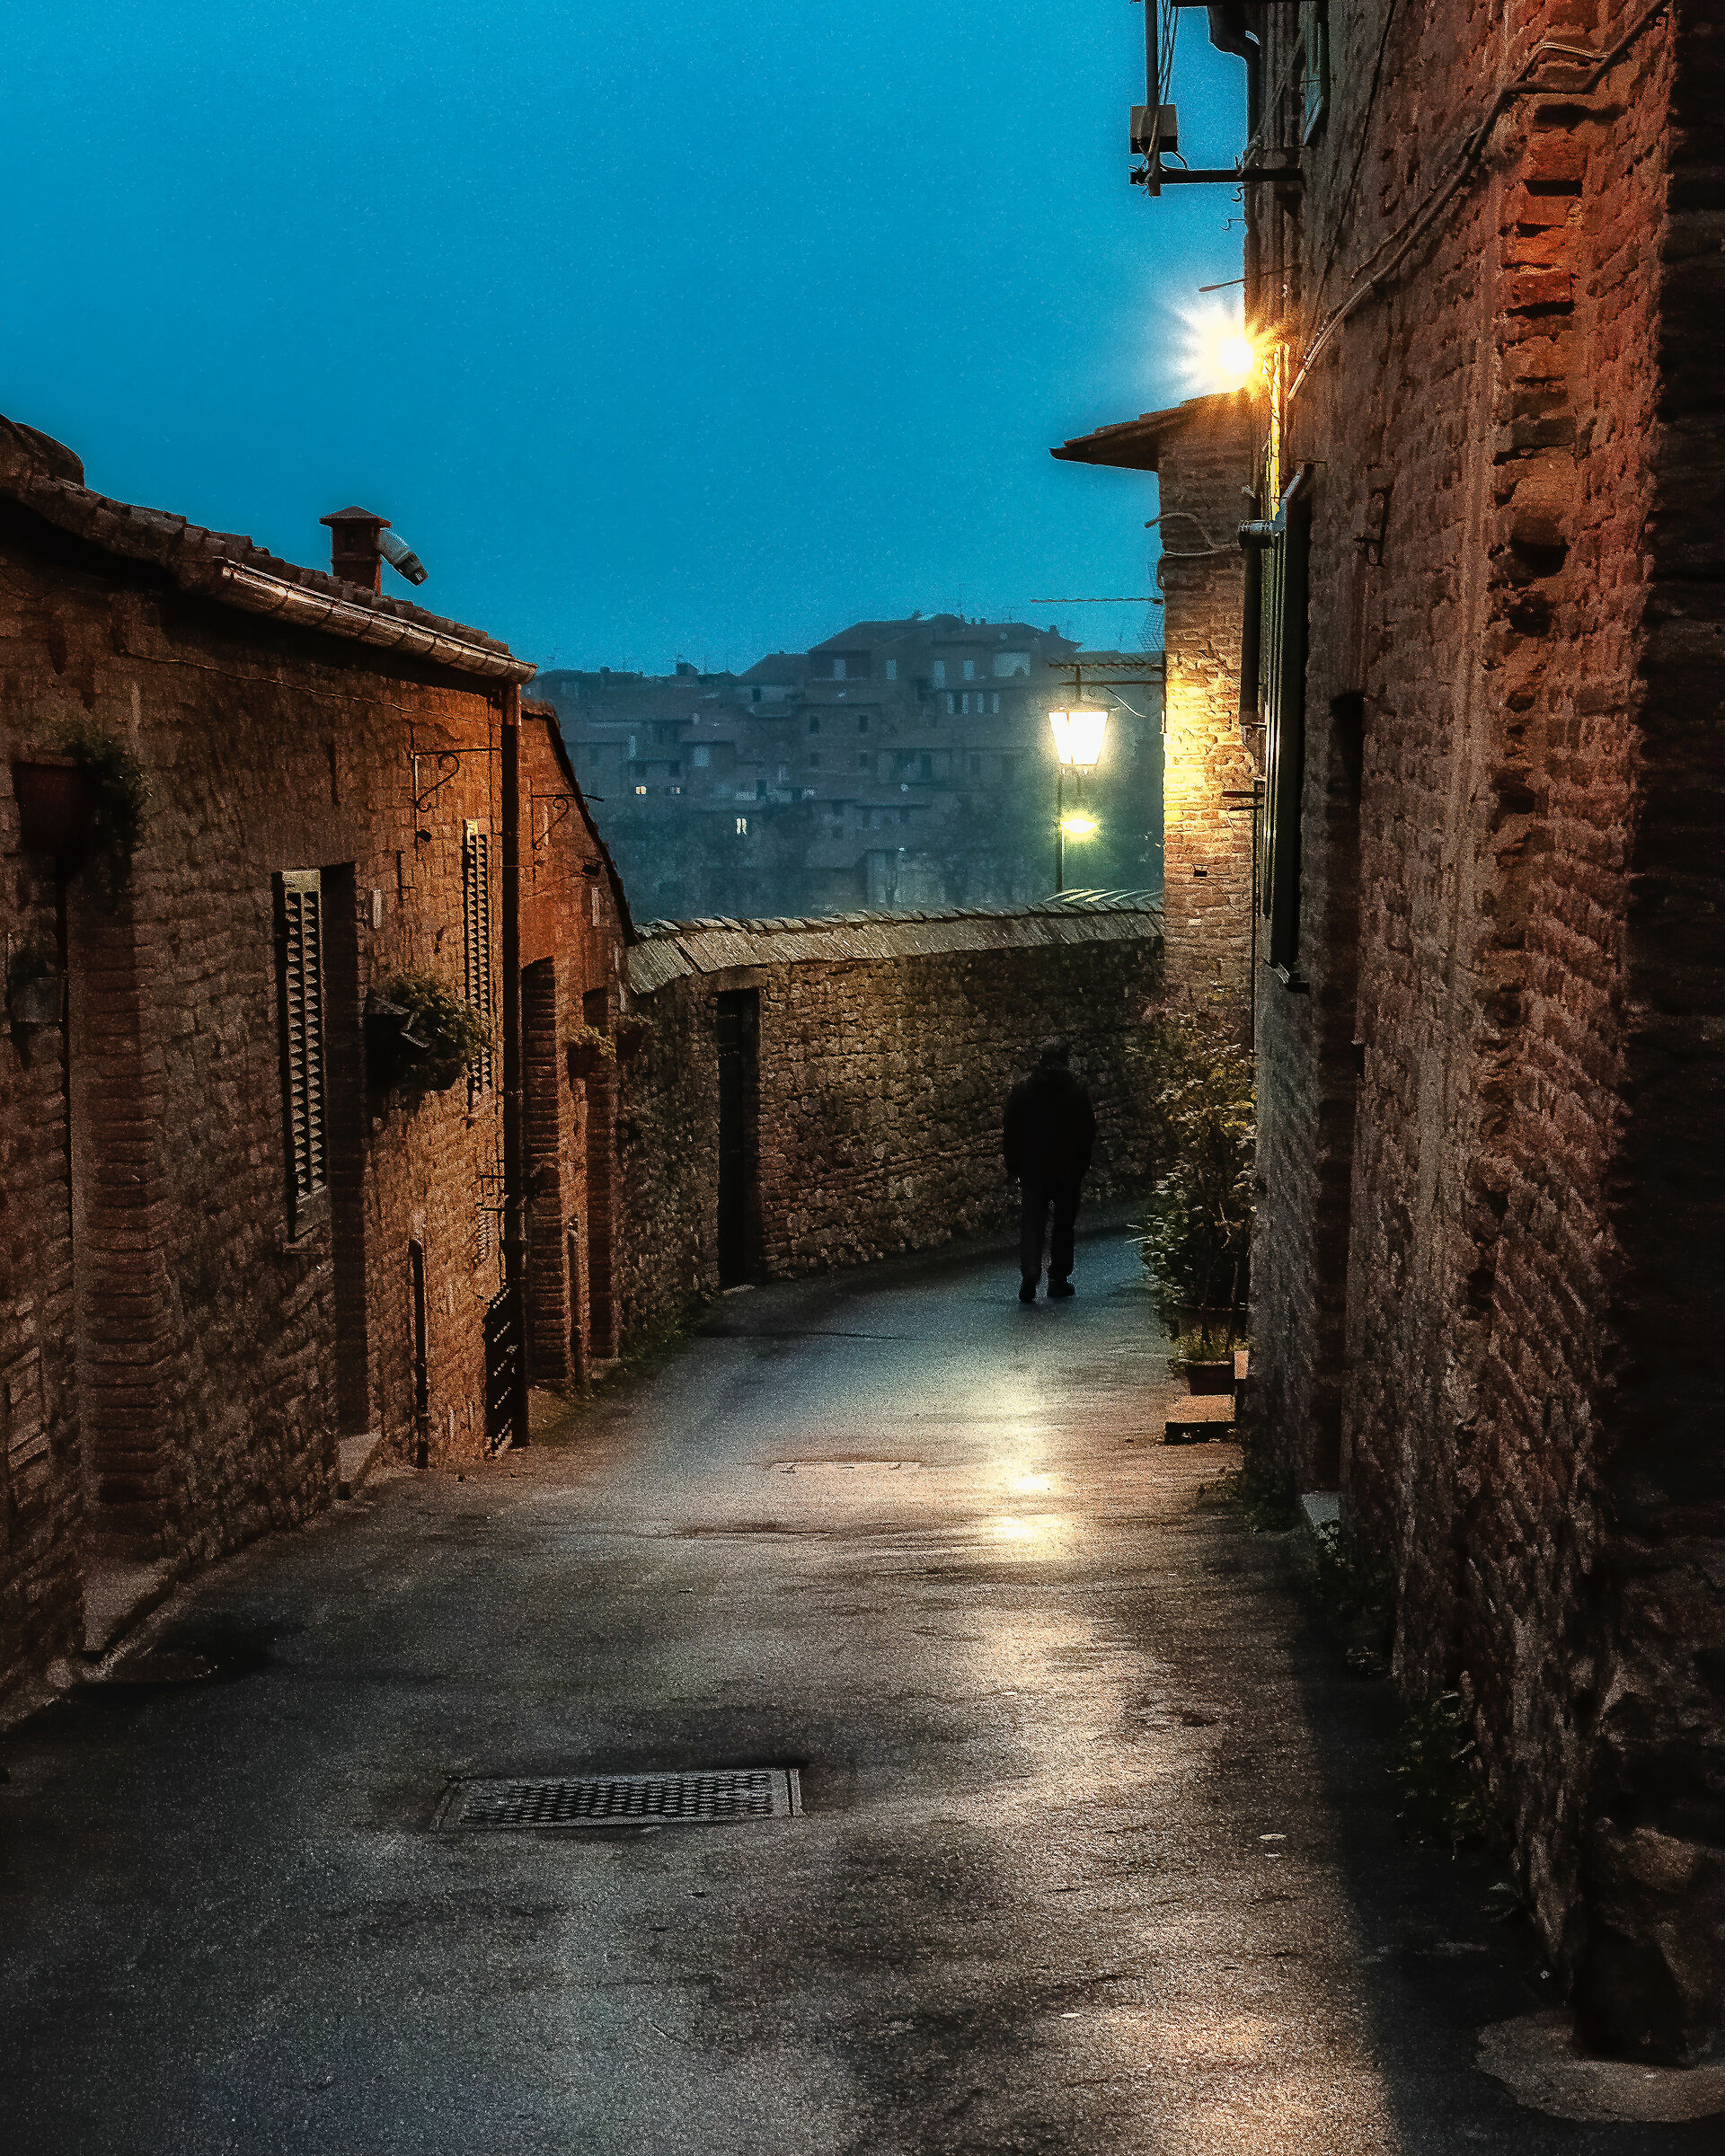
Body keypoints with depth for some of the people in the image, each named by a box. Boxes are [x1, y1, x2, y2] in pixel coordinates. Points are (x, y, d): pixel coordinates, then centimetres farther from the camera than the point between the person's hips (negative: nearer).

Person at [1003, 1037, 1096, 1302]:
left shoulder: (1021, 1090, -1)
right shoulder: (1076, 1092, -3)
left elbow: (1012, 1131, -1)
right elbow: (1088, 1133, -1)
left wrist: (1013, 1166, 6)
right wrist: (1081, 1166, 9)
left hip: (1032, 1170, 0)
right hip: (1068, 1170, 0)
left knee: (1031, 1222, 0)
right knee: (1064, 1223, 12)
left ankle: (1030, 1273, -20)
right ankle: (1058, 1278, 14)